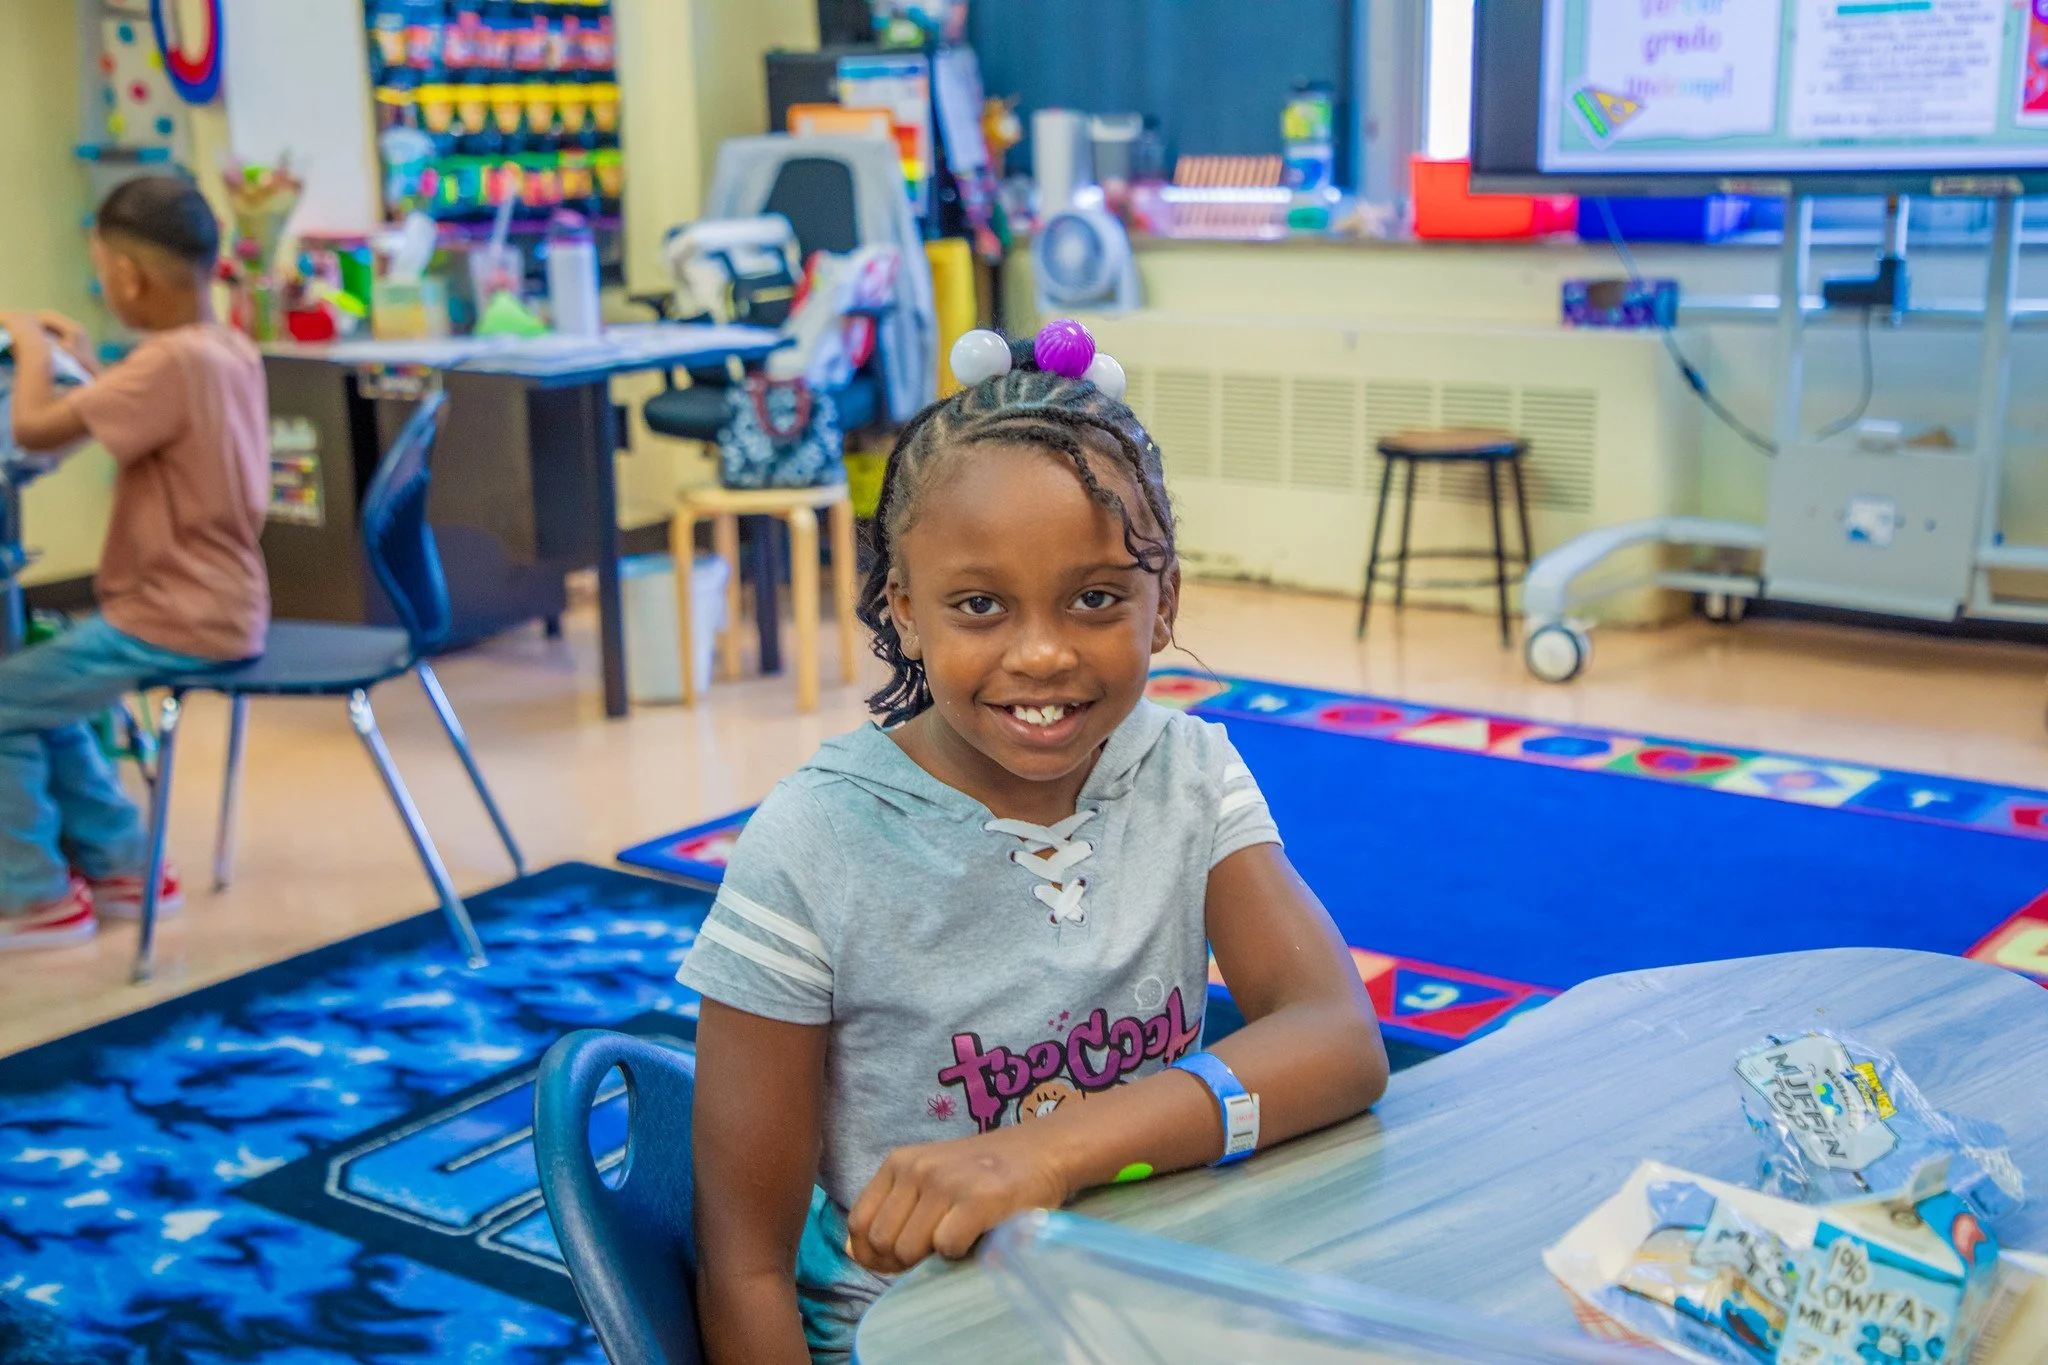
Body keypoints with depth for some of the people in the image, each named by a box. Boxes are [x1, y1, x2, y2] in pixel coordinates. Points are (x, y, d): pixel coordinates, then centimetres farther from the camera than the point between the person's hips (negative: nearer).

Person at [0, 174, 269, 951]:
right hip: (220, 610, 9)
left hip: (176, 623, -9)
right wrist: (86, 364, 15)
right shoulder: (235, 351, 5)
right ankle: (118, 866, 29)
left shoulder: (170, 362, -23)